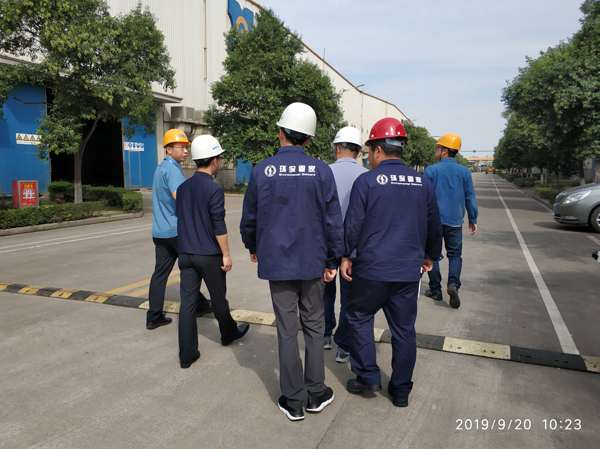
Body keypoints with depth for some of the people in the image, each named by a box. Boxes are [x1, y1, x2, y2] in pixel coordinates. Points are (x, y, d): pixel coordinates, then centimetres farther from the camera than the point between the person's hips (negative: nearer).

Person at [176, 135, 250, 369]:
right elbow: (218, 226, -17)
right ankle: (229, 334, 36)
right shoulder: (214, 189, -14)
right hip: (209, 255, -5)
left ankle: (187, 354, 9)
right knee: (218, 298, 14)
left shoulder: (183, 187, 7)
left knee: (188, 302, 5)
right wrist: (226, 254, -10)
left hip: (186, 253, 6)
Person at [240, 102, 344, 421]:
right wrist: (332, 260, 6)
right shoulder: (321, 171, -7)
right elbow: (333, 221, -5)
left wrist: (253, 248, 21)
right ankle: (316, 394, 25)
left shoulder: (262, 170, -6)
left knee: (287, 330, 8)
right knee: (314, 327, 15)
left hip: (277, 262, 0)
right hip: (312, 262, 1)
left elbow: (249, 218, 3)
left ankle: (293, 401, 20)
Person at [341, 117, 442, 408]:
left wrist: (346, 256, 4)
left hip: (372, 269, -4)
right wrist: (430, 255, 26)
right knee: (404, 329, 13)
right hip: (409, 270, 4)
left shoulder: (366, 181, -9)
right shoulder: (423, 183, 4)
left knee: (359, 318, 16)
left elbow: (352, 224, -9)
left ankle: (368, 377, 21)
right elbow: (434, 226, 12)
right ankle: (401, 391, 24)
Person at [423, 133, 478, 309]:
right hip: (454, 222, 2)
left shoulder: (430, 170, -6)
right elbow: (470, 198, 5)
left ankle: (435, 290, 14)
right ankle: (453, 283, -12)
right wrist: (472, 220, 14)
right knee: (455, 254, 10)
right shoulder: (464, 172, 1)